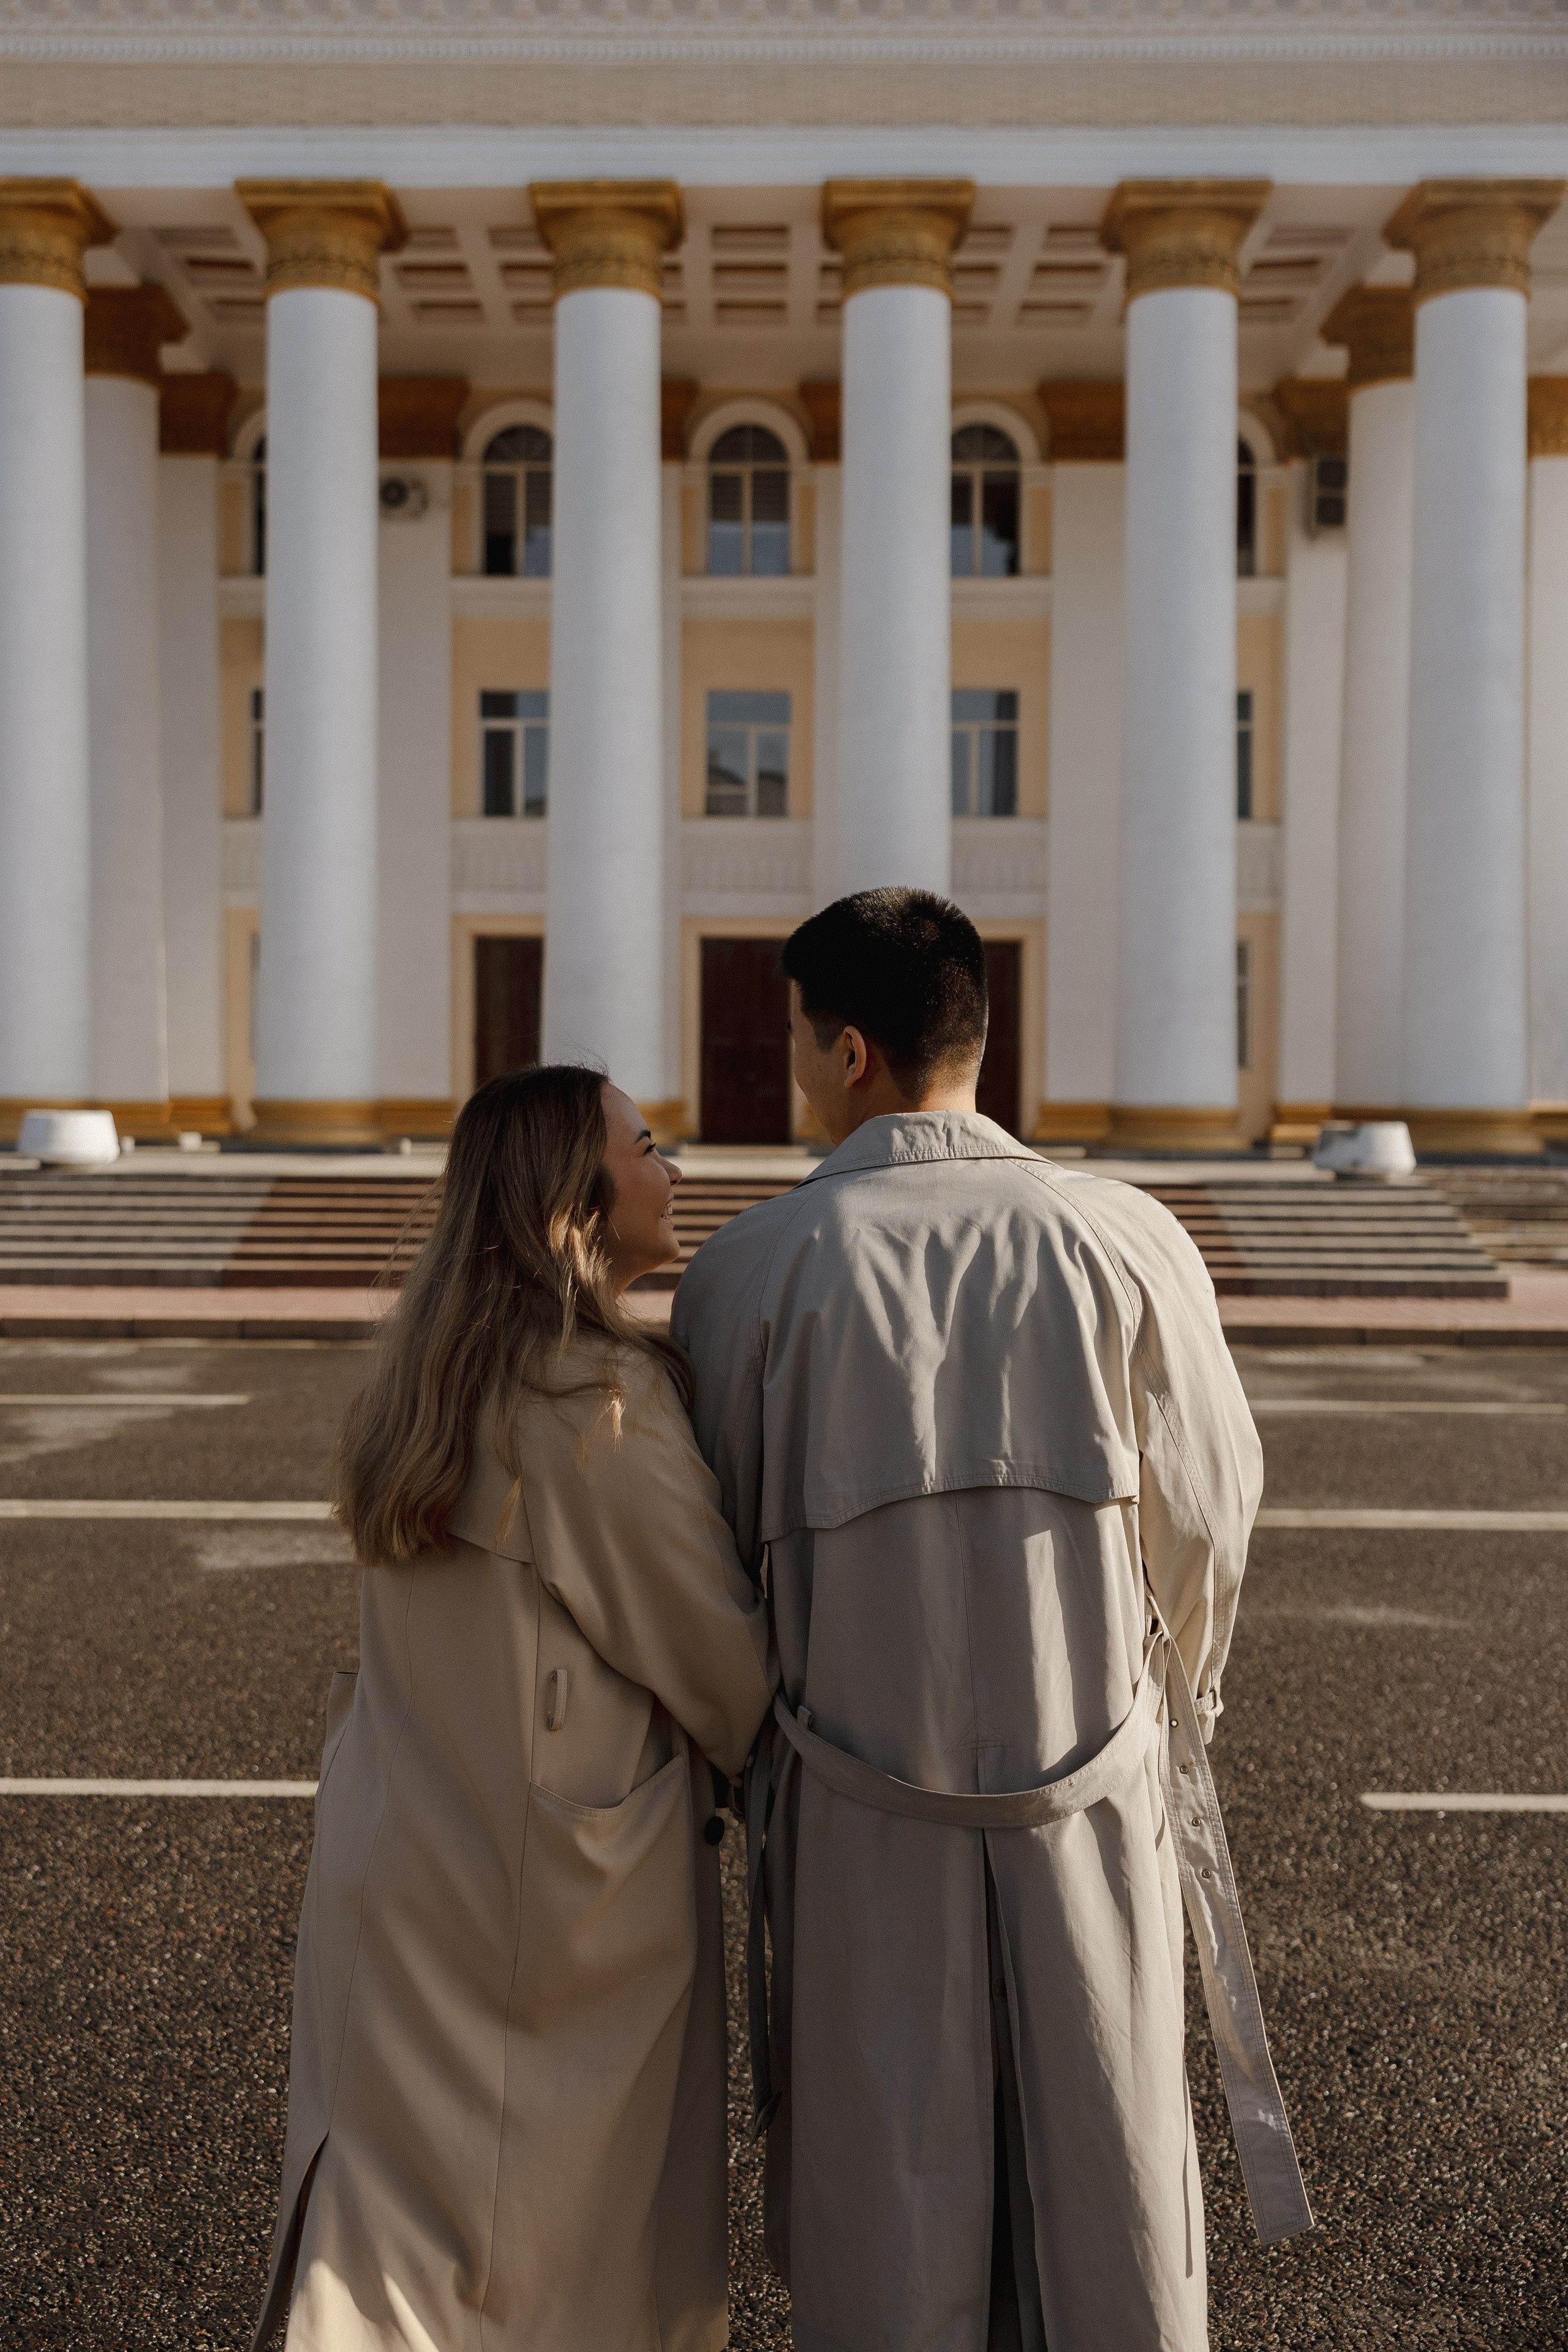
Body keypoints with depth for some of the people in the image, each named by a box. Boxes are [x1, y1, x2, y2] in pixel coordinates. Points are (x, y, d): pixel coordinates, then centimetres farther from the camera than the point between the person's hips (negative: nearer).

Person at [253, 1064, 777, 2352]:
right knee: (598, 2231, 13)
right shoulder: (604, 1399, -20)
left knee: (398, 2190, 16)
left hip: (396, 1856, 7)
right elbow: (721, 1662, -12)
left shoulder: (424, 1372, 3)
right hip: (563, 1874, -6)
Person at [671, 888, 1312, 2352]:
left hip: (861, 1808, 0)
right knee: (1105, 2177, 19)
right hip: (1094, 1796, 1)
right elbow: (1207, 1521, -1)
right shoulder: (1127, 1240, -8)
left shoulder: (747, 1271, -10)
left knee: (886, 2204, 16)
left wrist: (754, 1755, 16)